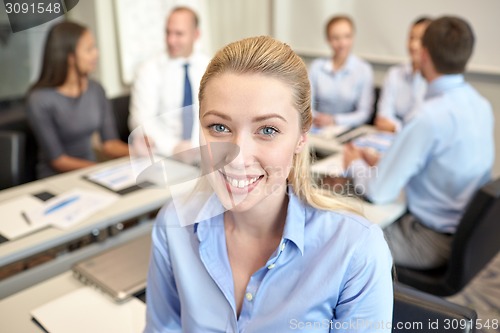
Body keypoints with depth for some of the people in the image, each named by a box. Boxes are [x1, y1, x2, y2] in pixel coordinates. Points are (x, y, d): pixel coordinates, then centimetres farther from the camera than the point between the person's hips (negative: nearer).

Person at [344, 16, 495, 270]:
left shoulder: (430, 116, -28)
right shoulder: (482, 105, -1)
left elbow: (379, 192, -22)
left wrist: (355, 164, -2)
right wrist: (383, 161, 6)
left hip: (435, 241, -8)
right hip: (467, 229, 8)